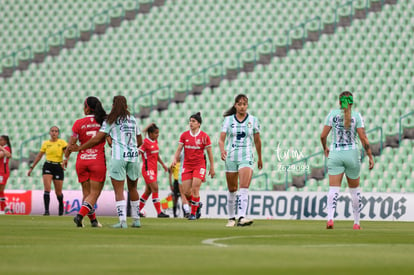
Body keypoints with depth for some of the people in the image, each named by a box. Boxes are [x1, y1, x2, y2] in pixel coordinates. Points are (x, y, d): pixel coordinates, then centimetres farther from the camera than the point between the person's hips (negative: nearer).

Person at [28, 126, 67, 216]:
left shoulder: (62, 142, 0)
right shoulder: (45, 143, 7)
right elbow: (39, 156, 14)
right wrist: (31, 167, 12)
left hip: (58, 167, -1)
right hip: (48, 166, 1)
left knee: (58, 192, 6)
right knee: (47, 189, -16)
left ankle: (61, 205, 36)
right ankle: (46, 210, -17)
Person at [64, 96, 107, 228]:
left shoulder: (79, 123, -3)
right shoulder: (104, 122, -2)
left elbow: (71, 144, 1)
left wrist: (66, 158, 16)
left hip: (82, 161, 1)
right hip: (98, 160, -1)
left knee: (86, 193, 13)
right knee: (94, 193, 1)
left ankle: (93, 220, 17)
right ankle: (80, 215, -19)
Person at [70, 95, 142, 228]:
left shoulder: (110, 121, 1)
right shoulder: (133, 120, 14)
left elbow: (96, 139, -3)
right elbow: (139, 141, 20)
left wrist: (79, 148, 7)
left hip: (118, 157, -4)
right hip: (133, 157, 4)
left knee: (119, 191, -2)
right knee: (132, 188, 17)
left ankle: (122, 220, -12)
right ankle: (136, 219, 20)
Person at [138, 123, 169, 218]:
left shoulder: (155, 141, 11)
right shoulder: (145, 142, -13)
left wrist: (163, 164, 24)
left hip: (154, 169, 9)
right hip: (148, 169, -9)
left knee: (148, 191, 11)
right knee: (155, 189, -13)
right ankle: (159, 212, -13)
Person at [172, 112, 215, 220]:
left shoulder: (204, 136, -4)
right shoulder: (184, 135, 4)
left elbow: (209, 152, 2)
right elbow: (179, 149, 4)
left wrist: (212, 168, 3)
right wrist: (175, 160, -15)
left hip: (199, 165, -3)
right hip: (187, 165, 3)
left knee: (195, 189, -15)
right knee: (186, 192, -3)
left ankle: (193, 213, -3)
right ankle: (198, 205, 26)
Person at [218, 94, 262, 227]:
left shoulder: (253, 120, 4)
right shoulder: (228, 120, 4)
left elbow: (257, 141, 13)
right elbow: (221, 139, -3)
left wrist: (260, 158, 19)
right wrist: (222, 150, -23)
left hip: (246, 157, -1)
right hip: (231, 157, 1)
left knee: (244, 187, -18)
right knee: (232, 190, 7)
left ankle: (242, 217, -27)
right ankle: (231, 218, 20)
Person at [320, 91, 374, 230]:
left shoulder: (333, 114, 1)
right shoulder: (356, 116, -2)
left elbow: (323, 135, 0)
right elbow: (363, 138, -8)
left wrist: (325, 148, 20)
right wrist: (370, 157, -2)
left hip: (335, 155, 0)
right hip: (352, 155, 0)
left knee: (334, 189, -6)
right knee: (355, 189, 15)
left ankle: (330, 218, -26)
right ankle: (356, 222, 20)